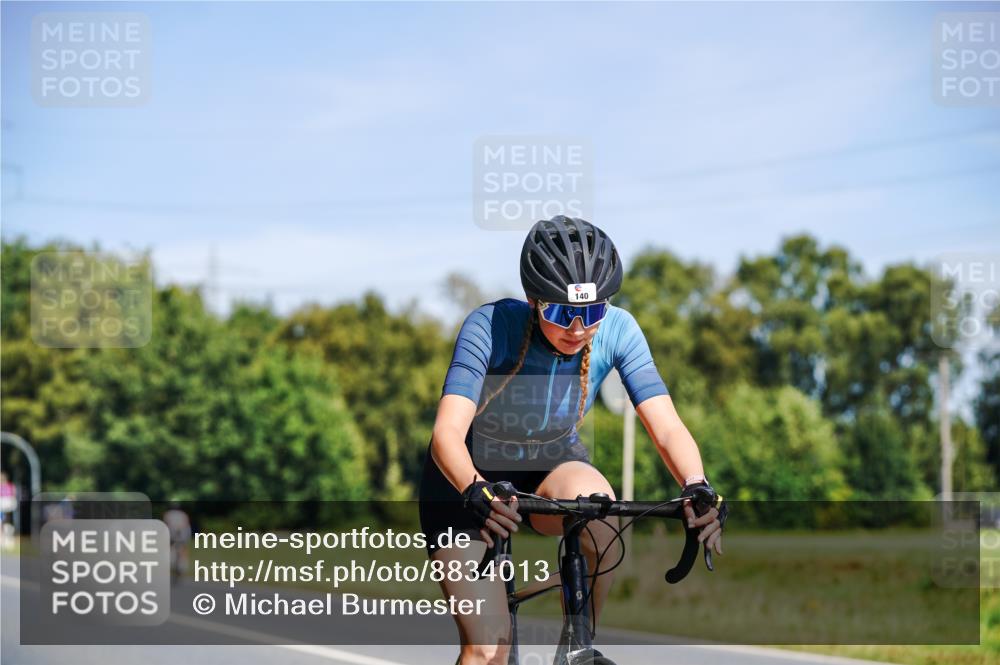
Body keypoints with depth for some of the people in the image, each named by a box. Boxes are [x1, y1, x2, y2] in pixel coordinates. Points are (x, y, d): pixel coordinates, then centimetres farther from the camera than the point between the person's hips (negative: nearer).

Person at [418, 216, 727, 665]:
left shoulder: (616, 331, -21)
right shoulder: (491, 326, -29)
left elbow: (666, 427, -27)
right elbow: (448, 432, -38)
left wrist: (697, 489, -47)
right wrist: (478, 494, -58)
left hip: (552, 466, 2)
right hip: (470, 478, -2)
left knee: (602, 516, -34)